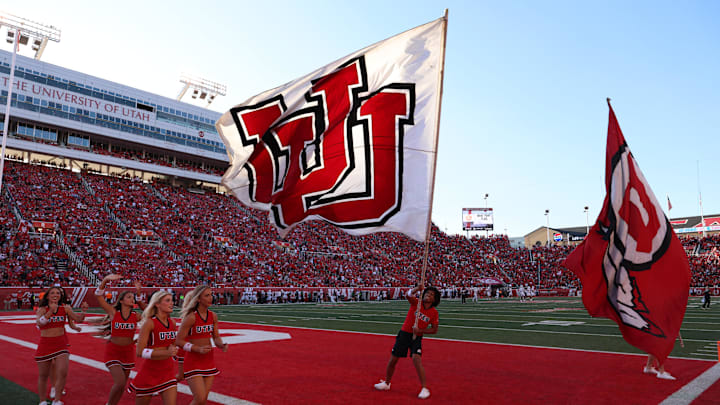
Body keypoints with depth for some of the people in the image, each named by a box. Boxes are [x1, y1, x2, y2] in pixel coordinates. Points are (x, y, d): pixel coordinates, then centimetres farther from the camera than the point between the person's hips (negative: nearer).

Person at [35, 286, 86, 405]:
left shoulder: (65, 308, 1)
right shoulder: (42, 309, -5)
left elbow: (78, 319, 2)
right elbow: (39, 323, -22)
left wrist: (83, 311, -18)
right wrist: (50, 311, -37)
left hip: (61, 342, 1)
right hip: (45, 343, -1)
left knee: (62, 373, -12)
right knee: (43, 375, 9)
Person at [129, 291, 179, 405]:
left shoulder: (172, 323, 4)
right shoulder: (149, 323, -14)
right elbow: (140, 352, -19)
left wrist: (173, 349, 3)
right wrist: (166, 353, -25)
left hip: (168, 371, 4)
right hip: (150, 372, -4)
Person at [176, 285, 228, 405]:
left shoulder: (213, 316, 2)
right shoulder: (191, 317, -16)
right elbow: (178, 341, -15)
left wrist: (222, 345, -12)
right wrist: (198, 349, -25)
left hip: (209, 360, 6)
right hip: (193, 361, -6)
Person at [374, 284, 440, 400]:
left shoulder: (434, 313, -2)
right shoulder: (416, 303, -7)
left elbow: (434, 329, 1)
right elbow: (408, 295, -28)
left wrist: (420, 330, -13)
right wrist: (417, 289, -48)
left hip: (417, 337, -1)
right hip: (404, 334, 1)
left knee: (416, 359, -23)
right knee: (393, 359, 7)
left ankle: (424, 388, -12)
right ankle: (386, 383, 30)